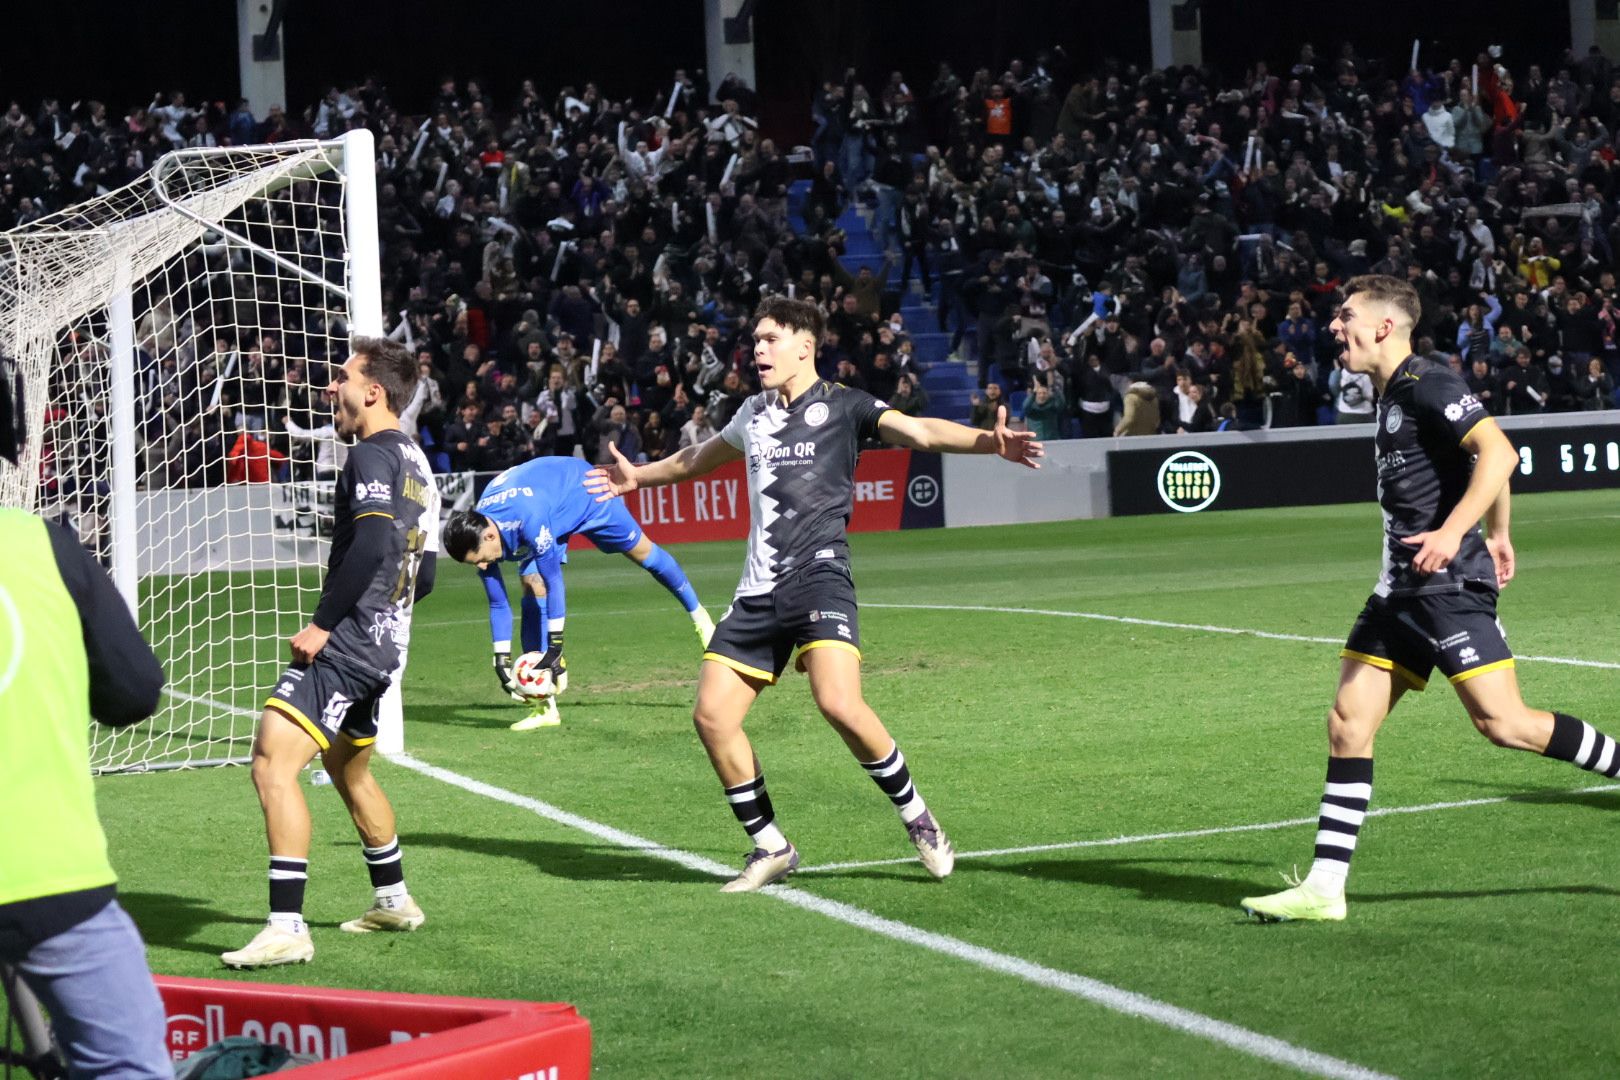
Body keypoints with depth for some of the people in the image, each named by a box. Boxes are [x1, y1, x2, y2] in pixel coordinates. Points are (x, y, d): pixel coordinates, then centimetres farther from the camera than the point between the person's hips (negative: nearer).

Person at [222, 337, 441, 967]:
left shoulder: (373, 454, -11)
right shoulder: (416, 464, 18)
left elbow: (371, 543, -25)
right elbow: (423, 574, 21)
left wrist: (324, 622, -21)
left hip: (345, 645, -11)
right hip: (383, 649, 11)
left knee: (273, 762, -19)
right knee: (348, 770, 28)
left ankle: (287, 928, -26)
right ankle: (393, 903, 41)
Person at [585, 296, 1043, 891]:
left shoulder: (841, 406, 0)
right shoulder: (754, 413, 19)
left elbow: (920, 431, -14)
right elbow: (700, 458, 40)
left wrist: (988, 441, -32)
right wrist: (638, 476, 54)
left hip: (818, 576, -7)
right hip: (758, 591, 7)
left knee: (839, 703, -26)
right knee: (712, 715, -4)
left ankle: (918, 820, -5)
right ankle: (770, 847, 11)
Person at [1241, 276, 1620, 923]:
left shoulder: (1427, 385, -12)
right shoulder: (1391, 396, 17)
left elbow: (1498, 453, -23)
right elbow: (1486, 465, 28)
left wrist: (1453, 532, -30)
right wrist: (1498, 535, 35)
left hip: (1449, 581, -9)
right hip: (1402, 589, 9)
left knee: (1502, 722, -13)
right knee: (1348, 722, 2)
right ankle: (1324, 887, 2)